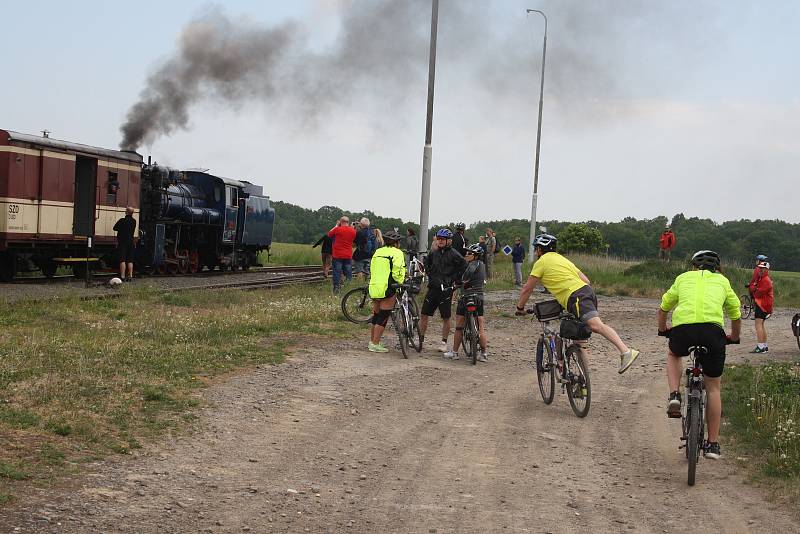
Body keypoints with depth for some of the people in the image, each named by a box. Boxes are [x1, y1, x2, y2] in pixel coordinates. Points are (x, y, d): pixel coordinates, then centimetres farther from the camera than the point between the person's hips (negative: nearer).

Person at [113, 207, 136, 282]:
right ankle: (130, 276, 7)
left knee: (122, 260, -6)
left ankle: (122, 276, -11)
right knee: (130, 260, 9)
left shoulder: (122, 221, -12)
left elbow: (115, 228, -2)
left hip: (122, 242, -5)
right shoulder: (134, 221, 5)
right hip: (131, 242, 5)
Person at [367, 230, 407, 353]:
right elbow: (397, 273, -15)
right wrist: (401, 283, 2)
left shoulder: (377, 252, 14)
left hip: (374, 287, 7)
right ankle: (375, 344, -3)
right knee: (383, 317, -2)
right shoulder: (397, 253, -7)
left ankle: (371, 341, 25)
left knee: (376, 315, 18)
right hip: (387, 288, -7)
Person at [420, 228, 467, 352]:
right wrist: (429, 275, 14)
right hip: (433, 287, 4)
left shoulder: (453, 254, -6)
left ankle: (444, 342, 13)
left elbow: (464, 266, -5)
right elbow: (427, 263, 27)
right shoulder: (433, 252, 8)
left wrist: (453, 279, -6)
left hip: (445, 289, -4)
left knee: (446, 318, 3)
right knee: (424, 315, 4)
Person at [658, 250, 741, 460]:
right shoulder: (722, 281, 26)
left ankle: (674, 396, 13)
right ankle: (713, 444, 17)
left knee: (674, 355, 36)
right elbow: (736, 316, 35)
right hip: (713, 330, 0)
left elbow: (663, 309, 34)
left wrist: (662, 330, 53)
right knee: (713, 387, 16)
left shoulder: (683, 278, 26)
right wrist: (734, 338, 53)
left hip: (682, 329, 0)